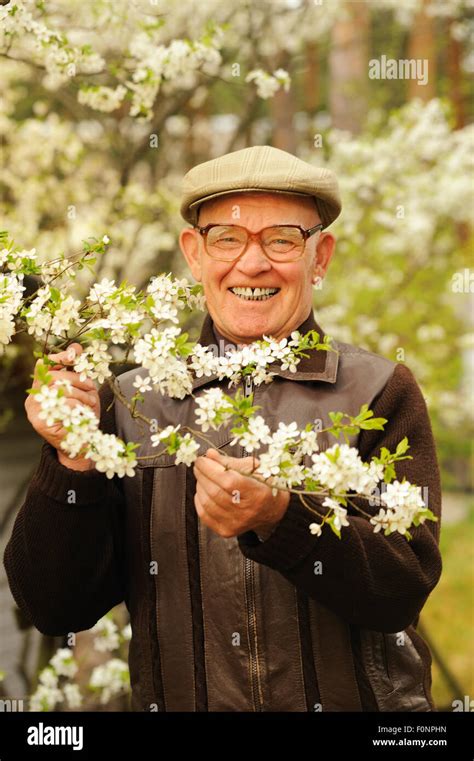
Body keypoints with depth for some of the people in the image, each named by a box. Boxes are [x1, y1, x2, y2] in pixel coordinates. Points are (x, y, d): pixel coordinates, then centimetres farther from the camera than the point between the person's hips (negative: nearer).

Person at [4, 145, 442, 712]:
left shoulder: (380, 393, 4)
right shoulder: (130, 404, 8)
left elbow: (403, 591, -6)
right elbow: (56, 610, 4)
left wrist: (280, 520, -20)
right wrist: (73, 463, -10)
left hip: (353, 700, -2)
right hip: (178, 702, 2)